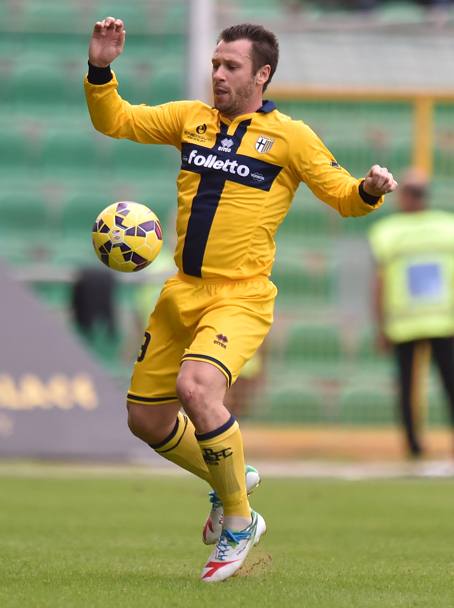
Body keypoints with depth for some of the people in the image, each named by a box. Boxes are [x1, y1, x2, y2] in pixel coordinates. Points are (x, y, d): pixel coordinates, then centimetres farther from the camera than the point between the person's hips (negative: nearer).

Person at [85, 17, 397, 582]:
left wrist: (370, 190, -23)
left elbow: (343, 195, -1)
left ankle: (239, 521, -11)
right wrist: (100, 69, -5)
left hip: (240, 299, -6)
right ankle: (228, 480, 39)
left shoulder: (290, 136, -3)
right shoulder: (190, 118, 9)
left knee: (196, 388, -31)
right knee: (146, 419, 11)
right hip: (181, 294, 6)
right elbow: (115, 121, 11)